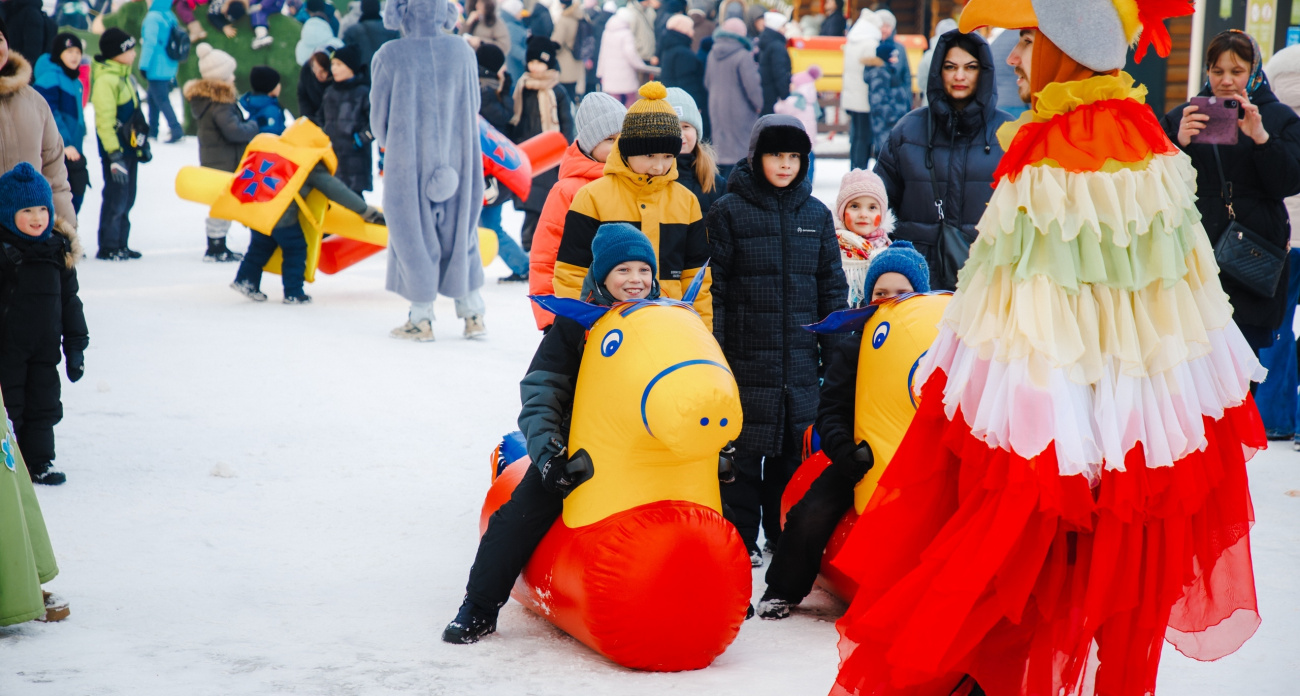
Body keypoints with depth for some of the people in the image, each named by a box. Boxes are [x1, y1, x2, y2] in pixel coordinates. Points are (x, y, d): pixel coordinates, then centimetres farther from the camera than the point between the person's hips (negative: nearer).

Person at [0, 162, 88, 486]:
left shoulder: (59, 250, 7)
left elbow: (70, 301, 14)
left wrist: (76, 345, 13)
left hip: (45, 349, 5)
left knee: (44, 407, 11)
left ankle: (39, 463, 21)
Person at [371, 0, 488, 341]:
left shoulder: (390, 56, -11)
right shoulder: (463, 51, -2)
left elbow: (379, 117, -2)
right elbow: (473, 108, 7)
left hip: (408, 161, -3)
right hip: (458, 159, 3)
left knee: (415, 234, 8)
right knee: (460, 233, 15)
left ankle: (422, 319, 10)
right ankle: (472, 315, 17)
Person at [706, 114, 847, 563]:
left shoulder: (816, 215, 11)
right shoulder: (729, 211, -1)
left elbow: (832, 285, 15)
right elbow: (712, 285, -3)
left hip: (800, 355, 4)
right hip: (746, 355, -3)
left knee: (797, 444, 7)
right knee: (744, 446, -2)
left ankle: (787, 533, 20)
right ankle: (741, 538, 8)